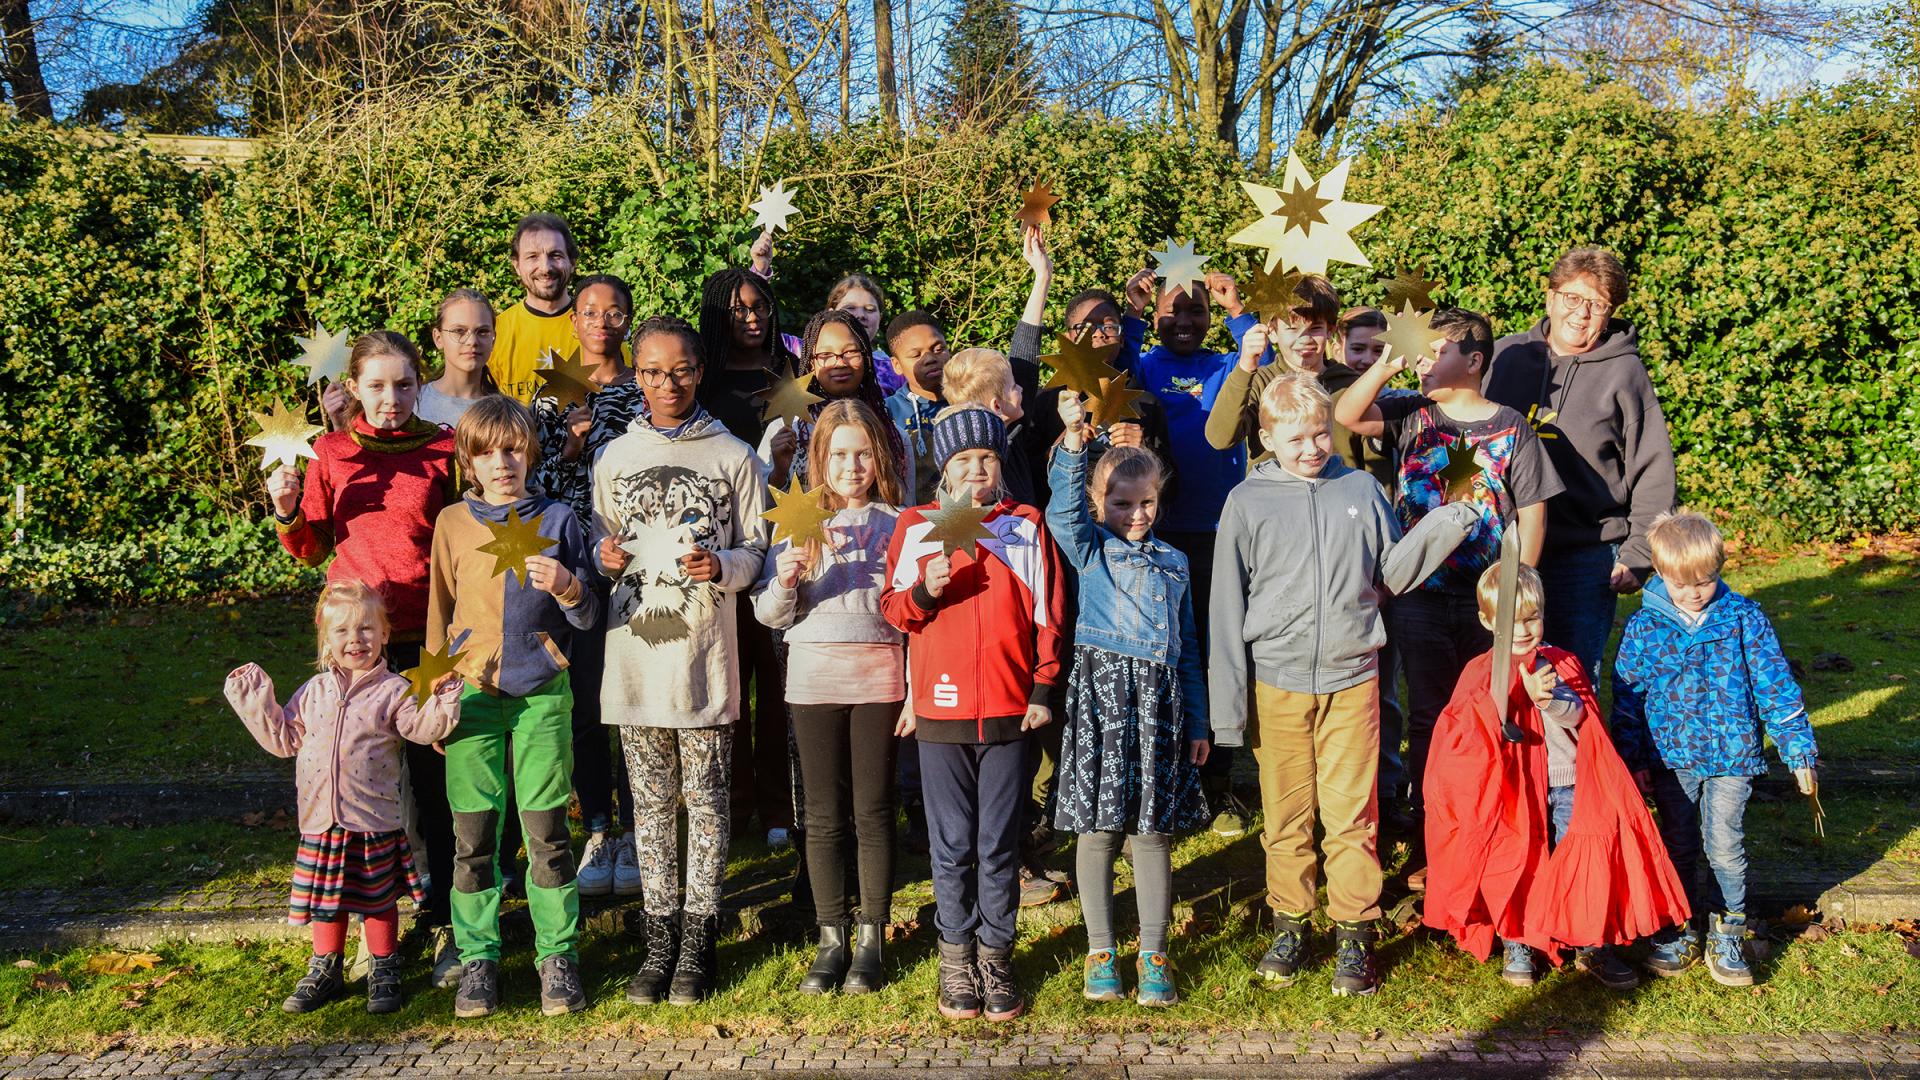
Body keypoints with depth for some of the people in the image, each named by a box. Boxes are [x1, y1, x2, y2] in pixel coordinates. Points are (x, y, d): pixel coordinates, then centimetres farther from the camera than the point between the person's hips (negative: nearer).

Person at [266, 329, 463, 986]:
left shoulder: (444, 450, 1)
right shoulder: (331, 453, 5)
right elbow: (312, 549, 11)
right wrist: (287, 512, -6)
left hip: (427, 637, -2)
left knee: (434, 782, 1)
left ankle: (444, 923, 13)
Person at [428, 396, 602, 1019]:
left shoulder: (556, 520, 4)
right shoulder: (453, 523, 7)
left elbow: (588, 619, 4)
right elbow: (440, 615, 15)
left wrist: (567, 587, -17)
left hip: (542, 692, -1)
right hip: (472, 692, 1)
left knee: (546, 830, 0)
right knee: (473, 833, 1)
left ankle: (558, 956, 11)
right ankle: (477, 959, 13)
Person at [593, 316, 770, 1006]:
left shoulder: (733, 457, 2)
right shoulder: (614, 458, 10)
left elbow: (756, 550, 4)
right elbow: (601, 546, 17)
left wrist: (721, 567, -16)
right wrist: (607, 557, -6)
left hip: (705, 647, -2)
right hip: (635, 646, 3)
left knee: (705, 798, 3)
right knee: (651, 800, 9)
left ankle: (697, 942, 13)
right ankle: (659, 938, 18)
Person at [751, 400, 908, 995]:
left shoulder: (897, 522, 4)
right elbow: (772, 614, 3)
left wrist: (918, 688, 2)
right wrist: (785, 578, -18)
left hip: (878, 675, -1)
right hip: (814, 676, 1)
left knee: (873, 811, 4)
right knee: (824, 815, 6)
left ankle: (871, 940, 15)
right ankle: (830, 939, 17)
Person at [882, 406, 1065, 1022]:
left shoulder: (1027, 526, 7)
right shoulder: (917, 526, 6)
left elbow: (1047, 614, 8)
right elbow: (893, 608, 6)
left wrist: (1043, 688, 3)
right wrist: (925, 590, -15)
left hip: (1009, 710, 0)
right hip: (940, 709, 0)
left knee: (1000, 845, 6)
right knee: (952, 845, 6)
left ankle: (996, 956, 18)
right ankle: (956, 957, 19)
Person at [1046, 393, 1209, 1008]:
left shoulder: (1174, 562, 16)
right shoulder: (1090, 549, 6)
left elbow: (1188, 649, 18)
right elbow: (1064, 510, -16)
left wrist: (1198, 723, 14)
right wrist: (1073, 439, -28)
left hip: (1160, 702, 3)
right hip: (1102, 692, -3)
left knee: (1153, 828, 5)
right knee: (1098, 827, 2)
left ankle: (1153, 955, 15)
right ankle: (1100, 953, 15)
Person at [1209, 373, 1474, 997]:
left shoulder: (1361, 490, 8)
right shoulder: (1248, 502, 3)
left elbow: (1391, 575, 12)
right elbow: (1228, 605, 3)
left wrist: (1438, 531, -6)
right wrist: (1227, 701, 0)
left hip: (1351, 681, 1)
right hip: (1276, 683, 0)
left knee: (1351, 811, 2)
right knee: (1286, 812, 8)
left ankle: (1354, 933, 15)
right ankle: (1290, 925, 23)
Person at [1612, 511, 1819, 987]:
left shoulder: (1743, 618, -3)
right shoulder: (1644, 626, -2)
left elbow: (1775, 685, 1)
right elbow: (1627, 696, 3)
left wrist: (1798, 749, 0)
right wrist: (1633, 760, 2)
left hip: (1731, 754, -1)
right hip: (1671, 756, 1)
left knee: (1724, 847, -2)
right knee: (1677, 848, 9)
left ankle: (1727, 938, 15)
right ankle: (1678, 935, 23)